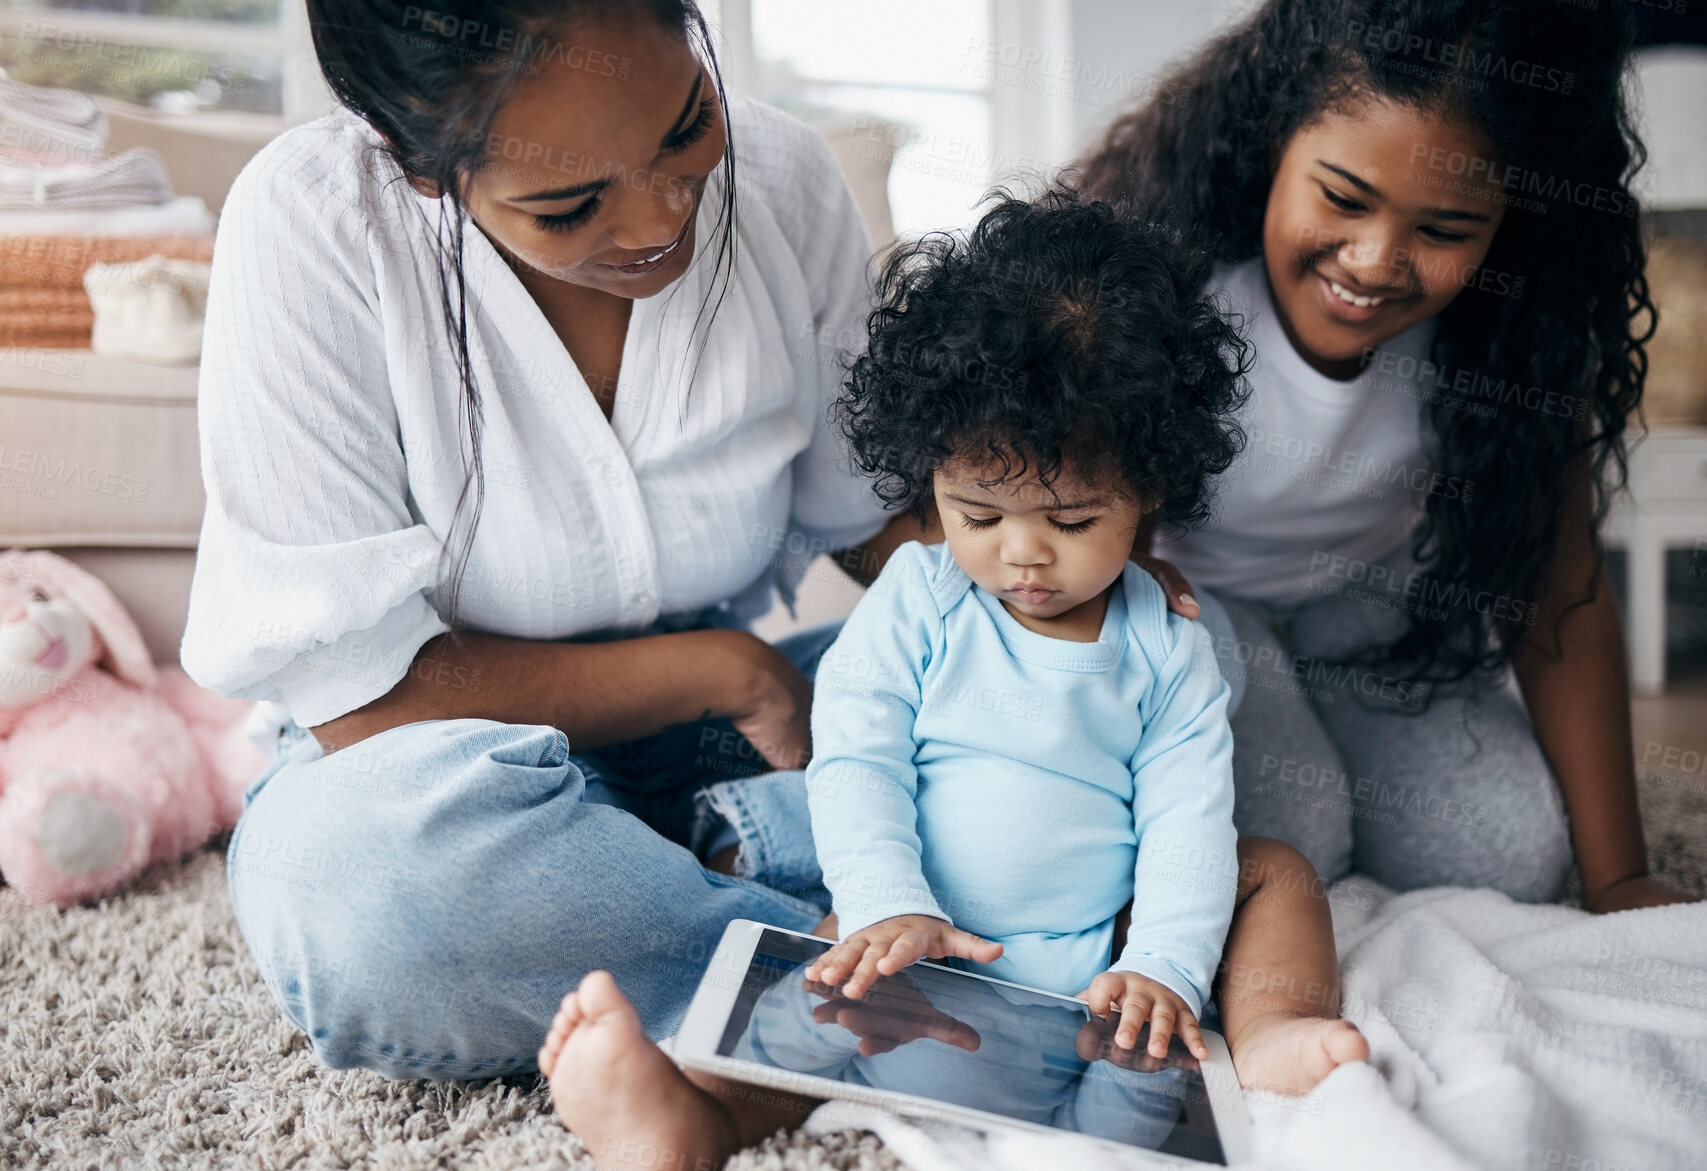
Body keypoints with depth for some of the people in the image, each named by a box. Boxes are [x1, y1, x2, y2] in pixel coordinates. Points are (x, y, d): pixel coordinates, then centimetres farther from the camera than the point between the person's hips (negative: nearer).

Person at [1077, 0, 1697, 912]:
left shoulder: (1523, 319, -22)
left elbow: (1555, 585, -12)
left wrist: (1617, 877, -9)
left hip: (1363, 592, 4)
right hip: (1169, 585, -3)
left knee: (1507, 860, -8)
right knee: (1284, 840, -24)